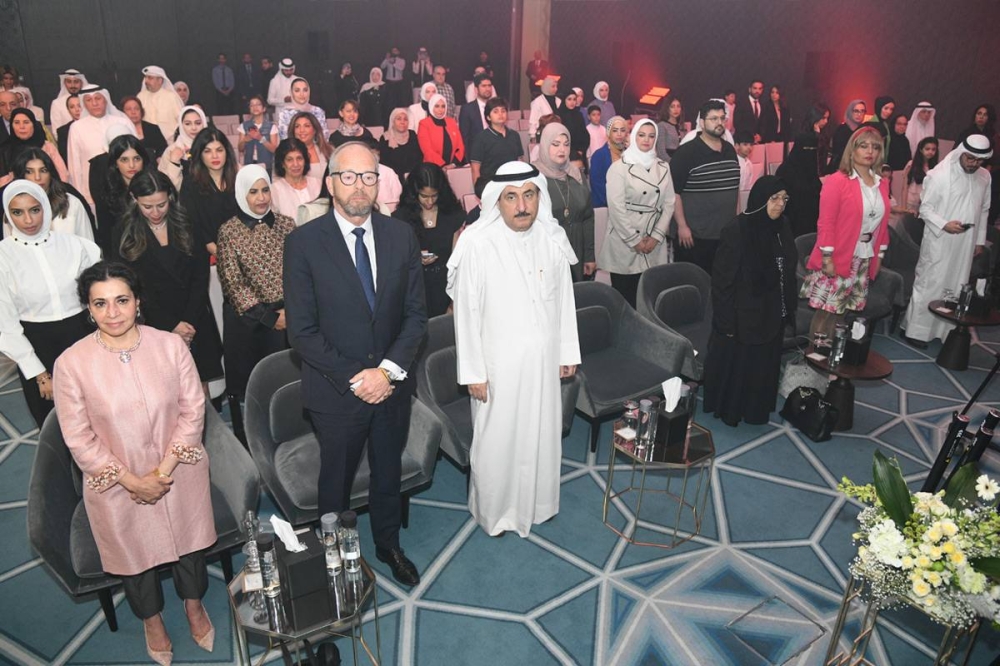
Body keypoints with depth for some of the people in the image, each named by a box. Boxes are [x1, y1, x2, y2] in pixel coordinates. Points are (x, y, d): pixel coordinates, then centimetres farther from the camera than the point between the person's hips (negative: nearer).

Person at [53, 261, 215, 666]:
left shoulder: (171, 346, -15)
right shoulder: (71, 363, -17)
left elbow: (193, 410, -10)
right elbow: (79, 439, -12)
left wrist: (164, 469, -15)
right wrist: (132, 481, -14)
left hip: (179, 474, 1)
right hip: (116, 485, 0)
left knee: (188, 542, 21)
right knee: (134, 554, 22)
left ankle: (194, 607, 51)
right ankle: (152, 620, 51)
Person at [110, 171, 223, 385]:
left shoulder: (187, 226, 4)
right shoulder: (124, 235, 0)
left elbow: (201, 278, 0)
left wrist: (189, 321, -10)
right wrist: (171, 325, -11)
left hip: (195, 324, 1)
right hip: (154, 327, -1)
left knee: (200, 388, 5)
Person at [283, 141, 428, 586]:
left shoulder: (401, 236, -3)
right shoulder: (304, 243, -12)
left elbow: (415, 313, -2)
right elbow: (302, 331, -13)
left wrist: (388, 370, -14)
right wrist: (354, 377, -18)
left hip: (391, 384, 3)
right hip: (336, 391, -3)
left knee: (388, 473, 22)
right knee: (336, 482, 17)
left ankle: (388, 545, 47)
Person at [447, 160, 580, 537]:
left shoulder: (553, 238, -3)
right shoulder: (477, 244, -17)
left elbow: (564, 299, 6)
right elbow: (466, 312, -13)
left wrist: (568, 351, 9)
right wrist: (472, 372, -10)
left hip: (544, 361, 4)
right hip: (498, 365, -4)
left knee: (542, 435, 19)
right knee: (497, 441, 10)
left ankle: (537, 501, 43)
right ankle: (493, 511, 35)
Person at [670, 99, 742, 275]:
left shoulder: (730, 150, 11)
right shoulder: (686, 152, -9)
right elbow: (674, 192, -12)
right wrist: (682, 226, -15)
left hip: (727, 234, 6)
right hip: (694, 235, -6)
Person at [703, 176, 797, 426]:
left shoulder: (781, 228, 0)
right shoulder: (735, 231, -20)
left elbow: (787, 273, 9)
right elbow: (722, 280, -17)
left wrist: (789, 308, 10)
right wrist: (726, 321, -16)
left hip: (770, 316, 6)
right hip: (741, 317, -6)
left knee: (763, 367, 19)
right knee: (734, 366, 12)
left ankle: (756, 409, 40)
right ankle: (728, 409, 33)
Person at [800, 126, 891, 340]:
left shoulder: (882, 184, 11)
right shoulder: (837, 181, -10)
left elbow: (883, 223, 17)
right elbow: (825, 223, -13)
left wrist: (879, 254, 15)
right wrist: (827, 258, -16)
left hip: (864, 260, 6)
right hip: (837, 259, -6)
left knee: (841, 312, 10)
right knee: (825, 312, -3)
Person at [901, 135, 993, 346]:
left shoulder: (985, 177, 7)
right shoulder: (940, 174, -10)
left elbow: (984, 210, 17)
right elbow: (925, 208, -7)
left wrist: (980, 240, 14)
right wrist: (944, 224, -23)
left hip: (965, 244, 5)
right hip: (938, 242, -5)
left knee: (956, 286, 9)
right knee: (928, 284, -1)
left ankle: (947, 330, 18)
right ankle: (917, 331, 7)